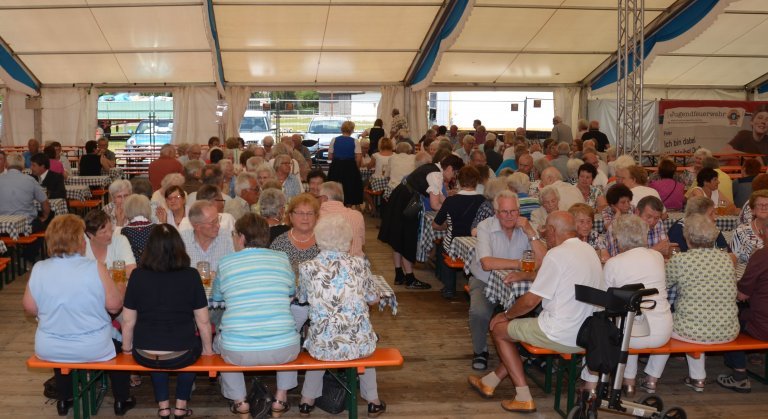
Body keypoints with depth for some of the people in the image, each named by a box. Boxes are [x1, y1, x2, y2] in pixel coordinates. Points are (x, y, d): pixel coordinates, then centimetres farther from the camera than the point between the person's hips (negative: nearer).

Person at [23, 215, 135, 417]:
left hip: (48, 350, 3)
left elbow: (29, 307, 1)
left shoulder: (38, 269, -9)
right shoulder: (95, 268, -19)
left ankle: (64, 400, 44)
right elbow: (115, 305, -16)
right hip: (93, 348, -3)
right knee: (119, 341, 28)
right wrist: (120, 289, 5)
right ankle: (121, 401, 35)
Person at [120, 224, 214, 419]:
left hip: (145, 357, 1)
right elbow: (203, 321, -6)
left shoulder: (138, 275, -8)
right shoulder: (191, 275, -10)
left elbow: (128, 321, -2)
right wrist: (207, 349, 11)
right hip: (181, 356, -1)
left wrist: (127, 347, 17)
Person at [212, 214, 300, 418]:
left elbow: (216, 298, 18)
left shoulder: (225, 263, 0)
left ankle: (240, 401, 30)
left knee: (219, 340, 33)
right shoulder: (282, 259, 3)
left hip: (238, 353, -1)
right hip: (283, 351, 1)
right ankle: (281, 398, 31)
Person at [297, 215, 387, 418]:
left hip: (323, 346, 0)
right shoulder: (359, 264, -4)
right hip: (358, 343, 0)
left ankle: (307, 401, 39)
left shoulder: (307, 268, -5)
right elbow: (373, 299, 11)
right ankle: (373, 402, 39)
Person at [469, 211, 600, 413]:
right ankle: (490, 381, 34)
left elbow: (531, 301, -14)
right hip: (586, 335, 9)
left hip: (562, 336, -9)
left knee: (500, 329, 12)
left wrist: (506, 315, 2)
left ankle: (524, 397, 12)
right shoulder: (590, 251, 8)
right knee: (520, 327, 28)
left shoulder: (557, 254, -17)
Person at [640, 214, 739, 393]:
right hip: (727, 332, 4)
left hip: (693, 331, -4)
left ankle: (651, 379, 29)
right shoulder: (726, 259, 1)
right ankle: (697, 378, 34)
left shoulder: (679, 260, -13)